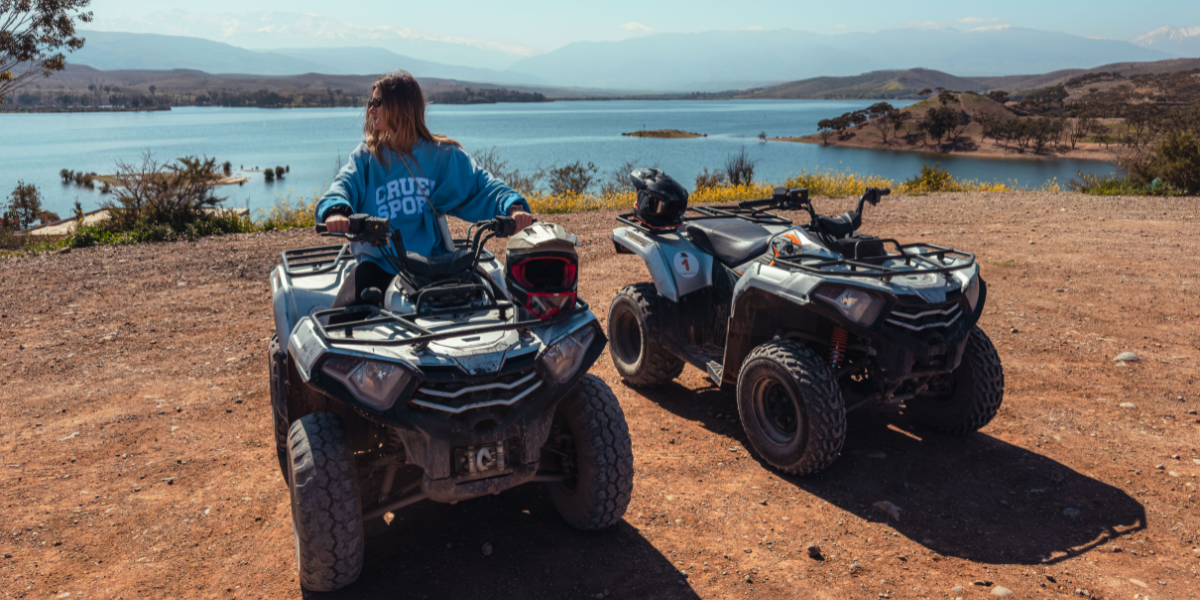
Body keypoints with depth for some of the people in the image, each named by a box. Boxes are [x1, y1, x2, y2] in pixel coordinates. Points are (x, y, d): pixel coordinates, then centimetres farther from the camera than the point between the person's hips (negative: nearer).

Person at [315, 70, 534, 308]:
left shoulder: (443, 155, 8)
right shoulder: (366, 155, 10)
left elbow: (480, 184, 0)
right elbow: (345, 183, -7)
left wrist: (513, 206, -22)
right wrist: (336, 211, -32)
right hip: (379, 262, 1)